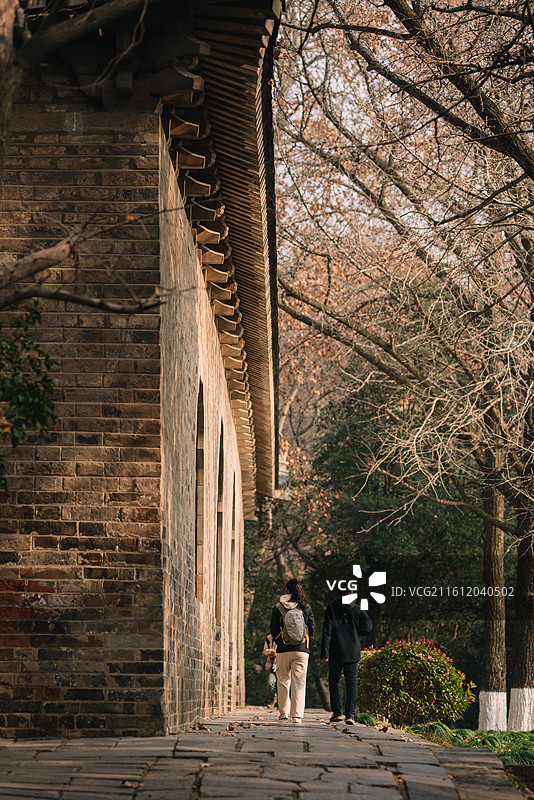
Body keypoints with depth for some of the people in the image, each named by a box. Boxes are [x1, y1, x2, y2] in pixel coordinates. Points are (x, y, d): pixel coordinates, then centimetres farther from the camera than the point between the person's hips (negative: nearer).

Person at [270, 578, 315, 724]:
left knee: (283, 681, 13)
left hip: (283, 651, 0)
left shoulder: (278, 608, -2)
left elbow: (273, 630, 1)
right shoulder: (306, 608, 0)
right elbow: (312, 629, 3)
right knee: (299, 682, 1)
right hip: (302, 651, 0)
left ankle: (284, 711, 13)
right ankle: (297, 715, -5)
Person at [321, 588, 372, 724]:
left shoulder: (331, 608, -1)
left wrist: (325, 652, -7)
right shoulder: (356, 609, 3)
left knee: (334, 682, 12)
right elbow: (368, 626, -6)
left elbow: (327, 632, -6)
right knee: (351, 683, 4)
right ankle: (350, 714, -5)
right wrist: (355, 633, 10)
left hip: (336, 652, -1)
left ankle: (337, 713, 7)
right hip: (353, 652, 1)